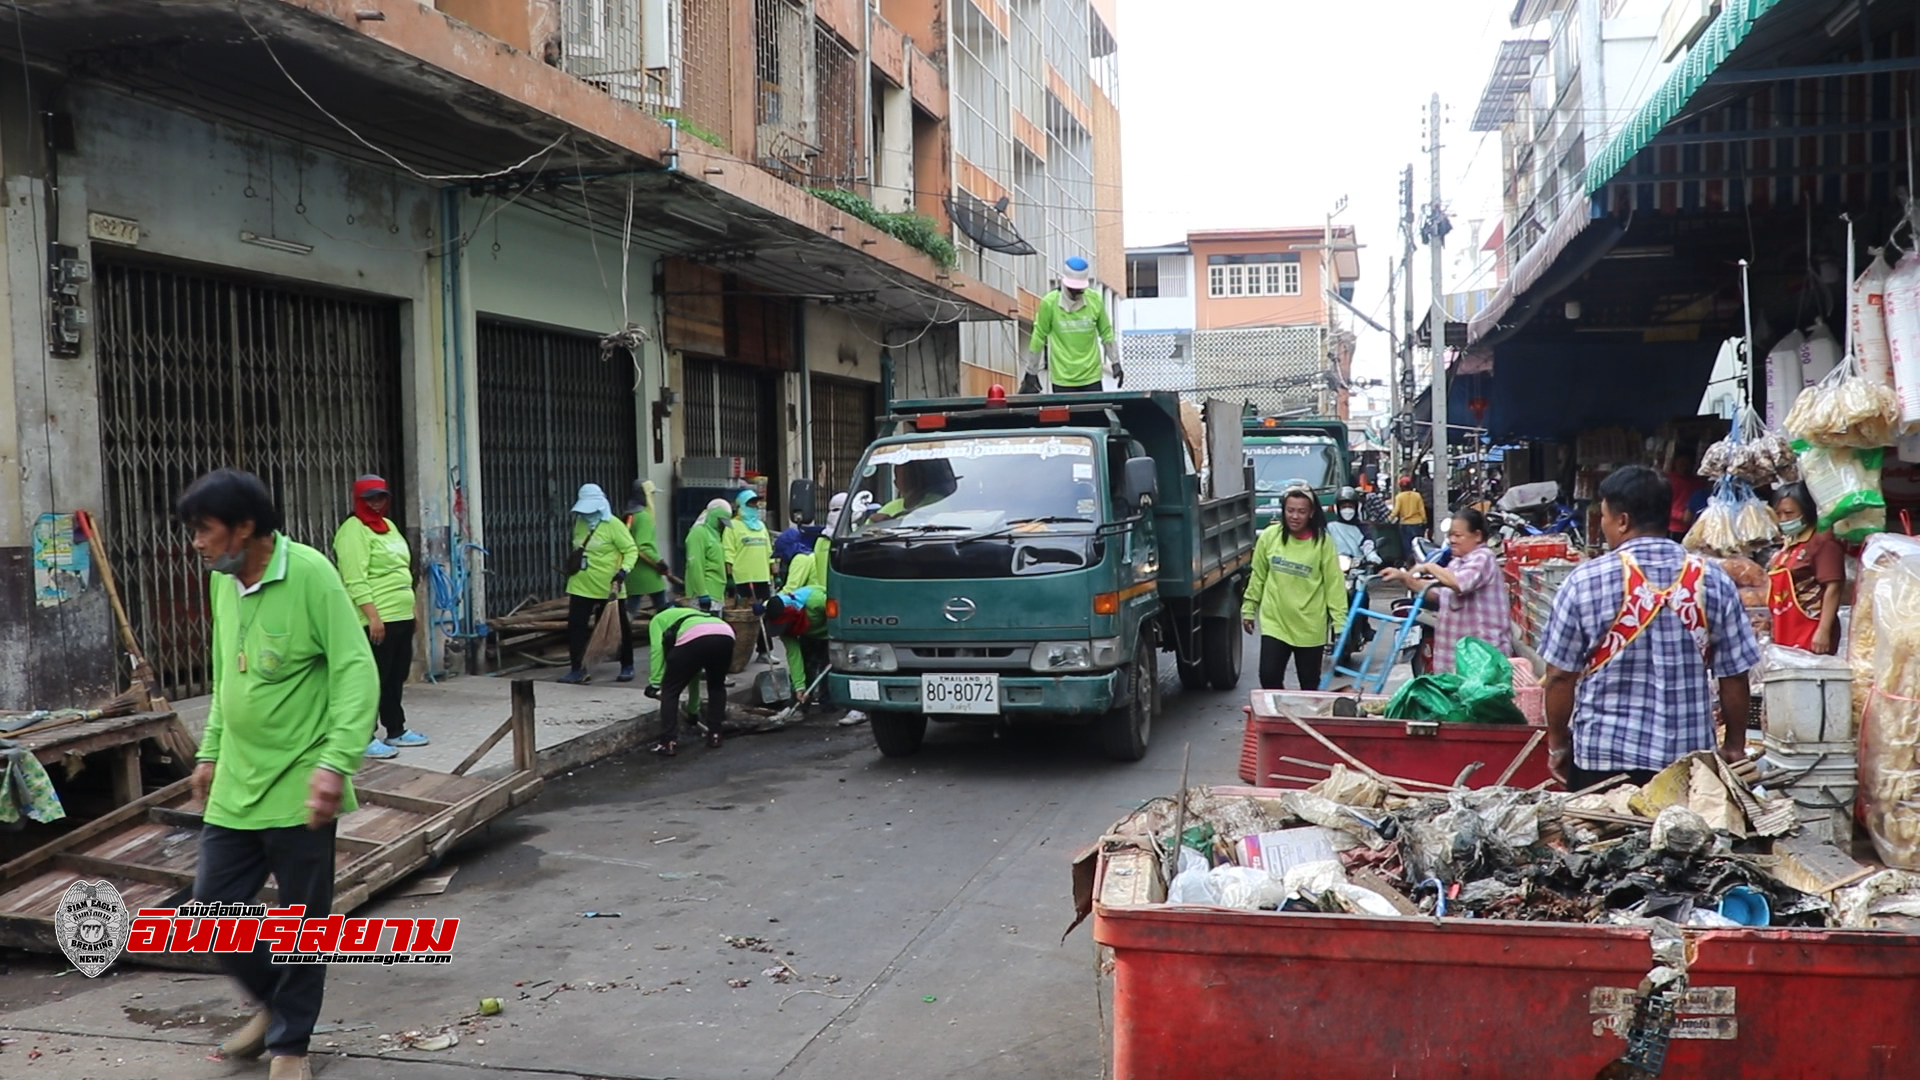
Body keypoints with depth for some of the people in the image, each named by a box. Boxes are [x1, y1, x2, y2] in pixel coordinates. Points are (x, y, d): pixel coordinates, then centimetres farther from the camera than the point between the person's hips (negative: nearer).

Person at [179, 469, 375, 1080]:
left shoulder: (309, 574, -16)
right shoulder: (222, 582, 8)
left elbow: (356, 672, -18)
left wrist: (336, 761, -25)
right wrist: (210, 752, 20)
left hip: (297, 787, -7)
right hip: (235, 786, 7)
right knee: (214, 906, 10)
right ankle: (273, 1004, 35)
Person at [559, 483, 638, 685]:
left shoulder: (613, 525, -12)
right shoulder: (580, 523, 8)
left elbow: (631, 550, -15)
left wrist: (623, 572, -27)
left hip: (608, 588, -5)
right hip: (581, 587, 6)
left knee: (619, 628, 7)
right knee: (575, 627, -1)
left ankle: (627, 667, 21)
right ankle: (578, 670, 5)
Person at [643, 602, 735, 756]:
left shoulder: (658, 619, 33)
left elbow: (657, 649, 9)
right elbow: (695, 670, 50)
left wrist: (655, 684, 9)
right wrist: (693, 708, 57)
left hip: (694, 638, -5)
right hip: (725, 636, 5)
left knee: (670, 690, 13)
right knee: (717, 687, 32)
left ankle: (669, 743, 8)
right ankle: (714, 736, 29)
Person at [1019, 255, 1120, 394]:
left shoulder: (1096, 300, -4)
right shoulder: (1049, 303, -9)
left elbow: (1106, 334, 9)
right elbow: (1039, 337, 0)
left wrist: (1115, 363, 9)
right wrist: (1031, 372, 4)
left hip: (1091, 377, 2)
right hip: (1062, 380, -2)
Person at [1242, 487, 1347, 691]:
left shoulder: (1323, 542, -9)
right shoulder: (1270, 536, -3)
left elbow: (1334, 583, -7)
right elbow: (1258, 576, 7)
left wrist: (1339, 620, -9)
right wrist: (1249, 609, 10)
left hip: (1310, 626, -1)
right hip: (1274, 622, 1)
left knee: (1309, 683, 10)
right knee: (1269, 676, -6)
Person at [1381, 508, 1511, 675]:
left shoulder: (1482, 558, -12)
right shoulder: (1457, 562, 18)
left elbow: (1460, 584, -29)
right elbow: (1436, 591, 22)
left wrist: (1430, 567, -18)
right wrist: (1403, 577, 12)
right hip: (1460, 645, 10)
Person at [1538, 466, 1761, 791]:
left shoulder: (1585, 582, -8)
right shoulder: (1713, 581, -2)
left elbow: (1560, 676, -5)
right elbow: (1734, 675, 1)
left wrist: (1557, 745, 7)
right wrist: (1734, 746, 14)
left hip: (1603, 755, -2)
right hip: (1690, 756, 2)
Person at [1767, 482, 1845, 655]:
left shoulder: (1823, 542, -6)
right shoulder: (1788, 548, 18)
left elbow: (1833, 587, -14)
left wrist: (1823, 631, -20)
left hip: (1812, 633, -8)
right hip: (1786, 635, 8)